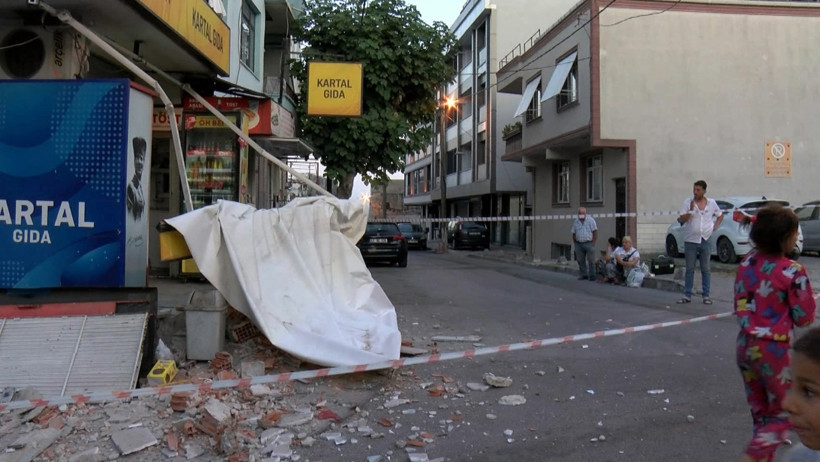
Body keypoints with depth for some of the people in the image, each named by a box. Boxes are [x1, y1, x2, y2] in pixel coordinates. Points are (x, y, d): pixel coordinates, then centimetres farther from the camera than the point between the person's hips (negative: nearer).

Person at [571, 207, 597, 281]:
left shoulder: (590, 220, -2)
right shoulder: (575, 221, 10)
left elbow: (595, 232, -3)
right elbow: (573, 234, 13)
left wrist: (593, 243, -9)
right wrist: (574, 243, 7)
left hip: (589, 243, -4)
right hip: (578, 244, 4)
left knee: (591, 260, -3)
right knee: (580, 260, 7)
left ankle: (592, 275, 4)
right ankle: (584, 275, 17)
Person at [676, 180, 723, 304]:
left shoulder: (712, 203, 4)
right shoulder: (688, 202, -1)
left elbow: (720, 216, 19)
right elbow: (681, 220, -7)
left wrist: (715, 227, 5)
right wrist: (690, 210, -20)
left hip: (706, 240, 1)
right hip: (691, 240, -1)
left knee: (706, 269, 5)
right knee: (690, 269, 3)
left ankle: (706, 296, 11)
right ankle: (687, 295, 8)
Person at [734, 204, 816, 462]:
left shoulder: (746, 263, 0)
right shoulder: (793, 272, -17)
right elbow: (804, 318, -9)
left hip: (745, 345, 6)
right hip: (775, 350, -6)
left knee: (760, 414, 19)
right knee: (782, 414, 11)